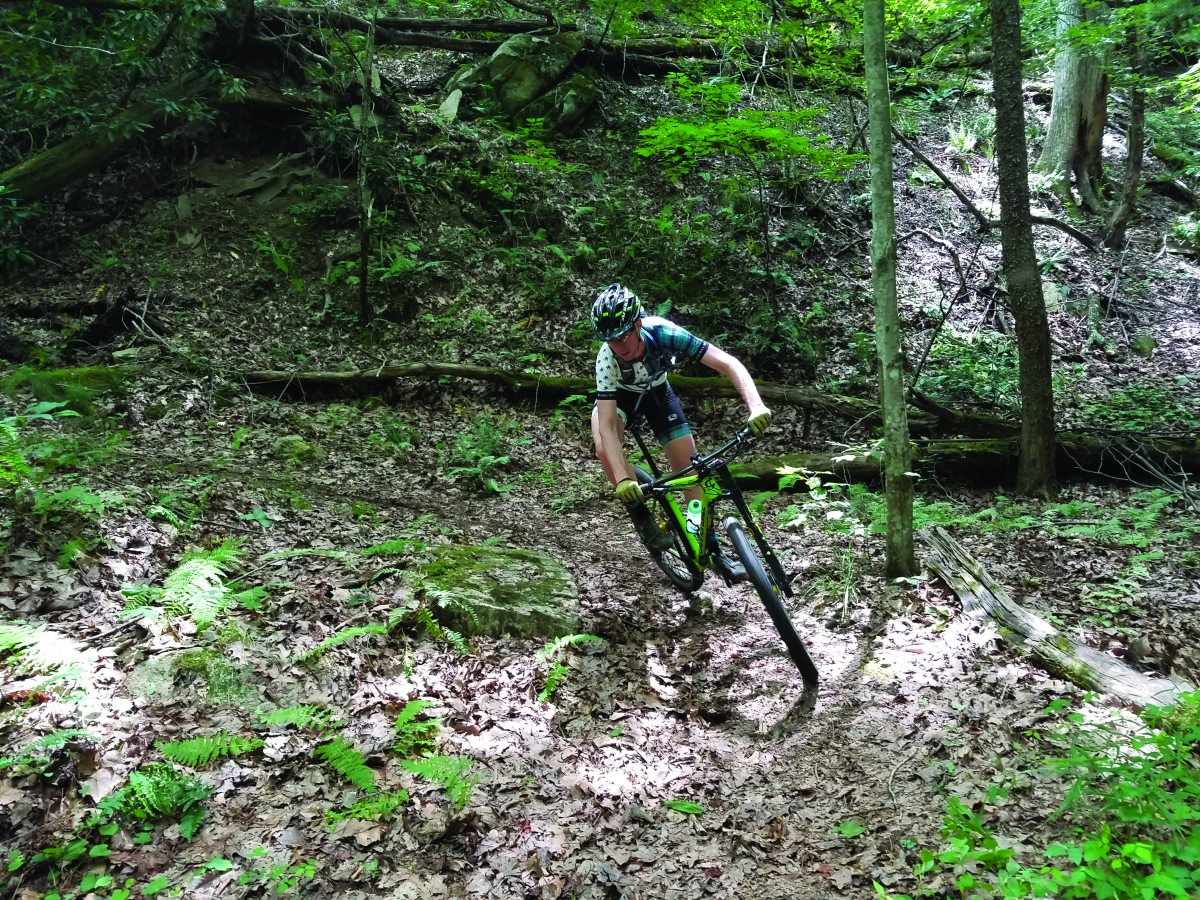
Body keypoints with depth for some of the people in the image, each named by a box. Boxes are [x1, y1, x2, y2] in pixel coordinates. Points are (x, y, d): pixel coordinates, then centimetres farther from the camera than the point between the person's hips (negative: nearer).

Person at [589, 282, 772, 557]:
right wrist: (622, 480, -54)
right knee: (605, 450, -31)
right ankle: (642, 518, -11)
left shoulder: (664, 333, -37)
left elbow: (728, 363, -38)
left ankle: (709, 544, 7)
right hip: (619, 394, -1)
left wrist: (757, 406, -54)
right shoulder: (607, 358, -37)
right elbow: (606, 425, -41)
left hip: (657, 391, 2)